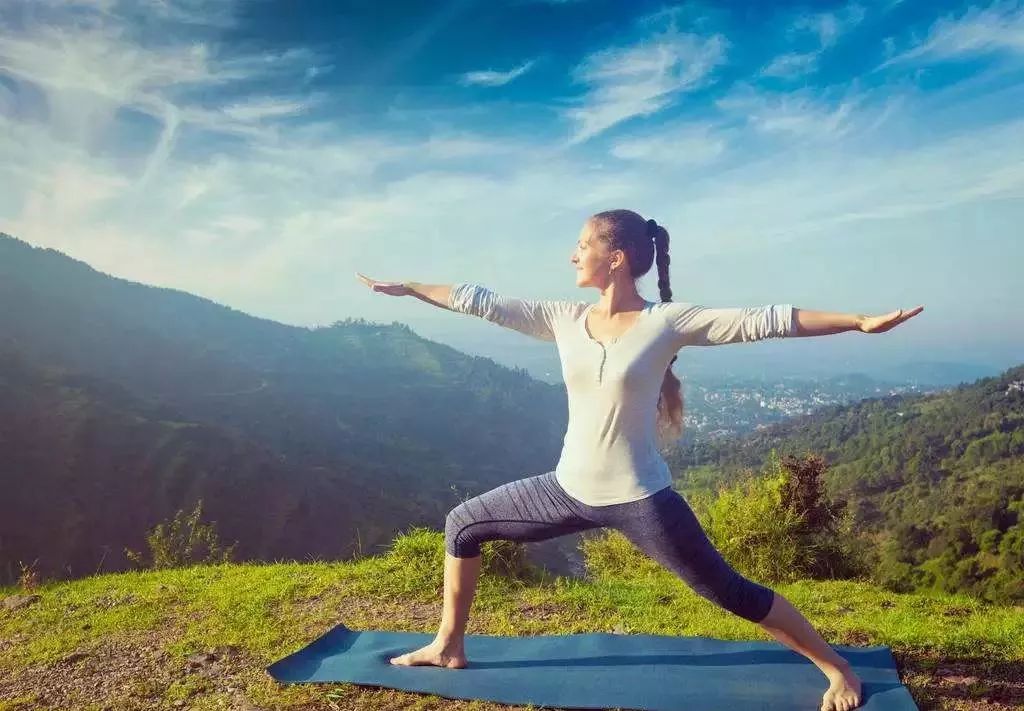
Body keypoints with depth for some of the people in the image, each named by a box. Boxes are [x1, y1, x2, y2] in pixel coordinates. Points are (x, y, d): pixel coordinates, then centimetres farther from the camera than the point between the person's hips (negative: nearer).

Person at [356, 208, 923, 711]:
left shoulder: (668, 321, -13)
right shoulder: (564, 320, -1)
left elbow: (764, 321, -17)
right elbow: (482, 302, 4)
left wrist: (861, 322, -21)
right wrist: (404, 288, 10)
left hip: (639, 500, -5)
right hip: (571, 490, 5)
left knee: (731, 594, 3)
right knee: (463, 523, 10)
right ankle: (448, 647, 29)